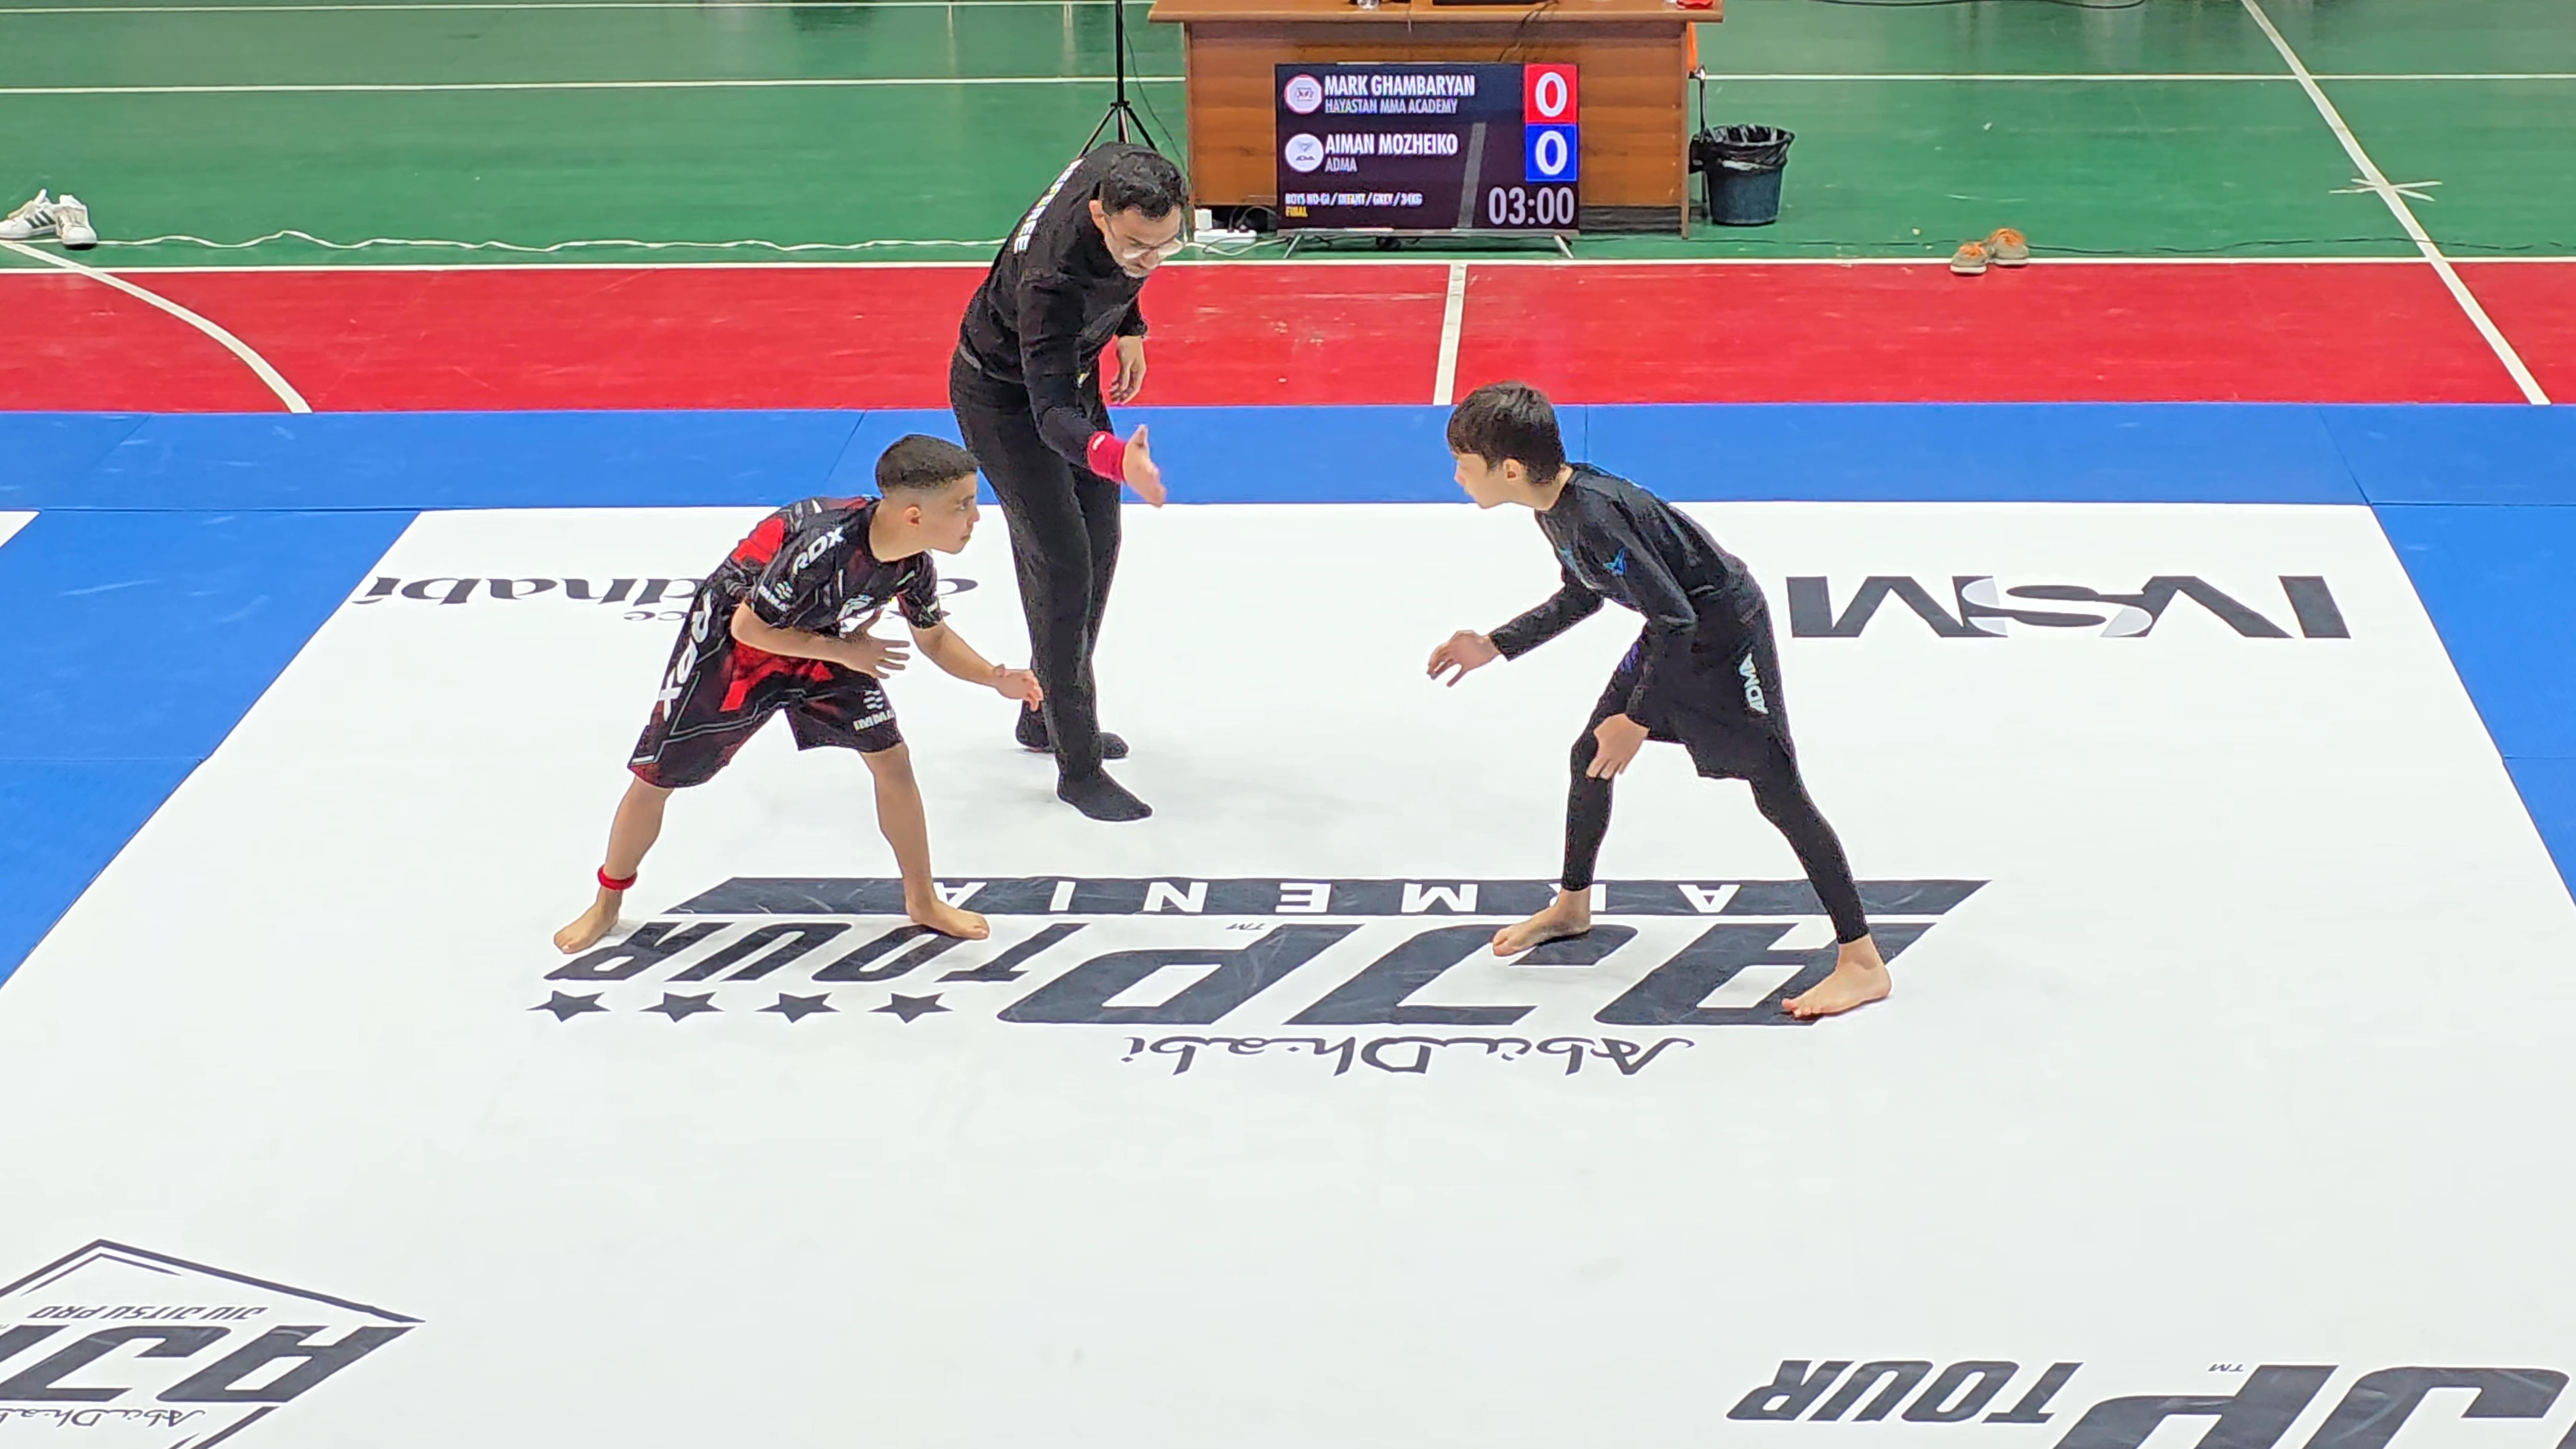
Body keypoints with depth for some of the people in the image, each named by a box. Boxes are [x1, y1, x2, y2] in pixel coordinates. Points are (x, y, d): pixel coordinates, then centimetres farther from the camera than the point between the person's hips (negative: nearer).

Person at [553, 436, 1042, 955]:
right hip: (728, 640, -5)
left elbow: (934, 637, 1)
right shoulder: (826, 546, -42)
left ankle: (923, 902, 15)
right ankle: (606, 906, 28)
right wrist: (843, 652, -24)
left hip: (816, 640, 6)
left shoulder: (914, 565, -19)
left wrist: (995, 678, -14)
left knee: (891, 758, -3)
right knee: (654, 779, 4)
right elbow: (748, 628, -29)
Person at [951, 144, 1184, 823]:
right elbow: (1050, 412, -50)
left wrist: (1128, 327, 8)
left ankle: (1048, 714, 35)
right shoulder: (1051, 279, -44)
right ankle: (1077, 767, 1)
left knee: (1099, 545, 16)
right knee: (1062, 563, -9)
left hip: (1072, 372, 8)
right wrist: (1115, 458, -68)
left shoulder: (1123, 173, -22)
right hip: (1003, 396, -8)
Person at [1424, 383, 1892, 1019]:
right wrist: (1494, 647, 16)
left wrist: (1639, 720, -24)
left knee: (1778, 793, -9)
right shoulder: (1554, 506, -2)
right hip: (1674, 633, 10)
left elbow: (1675, 620, -30)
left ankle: (1862, 964, -4)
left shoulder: (1596, 517, -32)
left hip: (1726, 632, -10)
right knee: (1589, 756, 17)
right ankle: (1572, 907, 38)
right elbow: (1582, 597, 16)